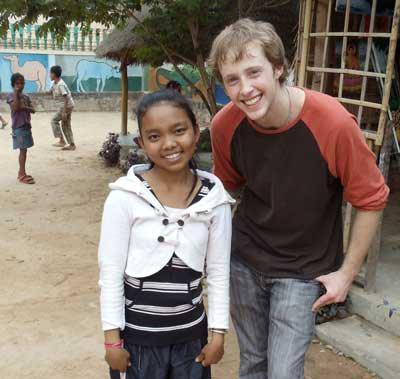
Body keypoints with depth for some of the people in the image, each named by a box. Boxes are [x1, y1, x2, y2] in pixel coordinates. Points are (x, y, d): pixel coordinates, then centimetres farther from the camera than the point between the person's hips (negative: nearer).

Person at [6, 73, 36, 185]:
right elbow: (16, 108, -23)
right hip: (18, 127, -7)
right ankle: (23, 175, -6)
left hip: (26, 126, 7)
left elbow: (33, 110, 4)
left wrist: (25, 107, -14)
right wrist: (16, 93, -17)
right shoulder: (11, 96, -7)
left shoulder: (26, 96, 12)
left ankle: (21, 173, 19)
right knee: (23, 150, -9)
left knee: (24, 150, 11)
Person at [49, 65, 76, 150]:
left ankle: (61, 140, -6)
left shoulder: (61, 85, -22)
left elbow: (66, 98, -25)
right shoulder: (54, 83, 7)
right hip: (64, 106, 10)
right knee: (66, 125, 11)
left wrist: (64, 111, -26)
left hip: (67, 105, -10)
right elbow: (50, 91, 25)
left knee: (54, 120, -7)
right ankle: (72, 144, 13)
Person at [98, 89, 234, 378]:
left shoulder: (214, 198, -9)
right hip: (138, 333, -2)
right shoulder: (125, 197, -16)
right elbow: (111, 272, -10)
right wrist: (113, 338, -7)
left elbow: (219, 271, -1)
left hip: (191, 331, 2)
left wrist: (218, 333, 1)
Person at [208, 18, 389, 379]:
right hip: (244, 259, 4)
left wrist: (347, 272, -9)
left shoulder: (334, 123, -26)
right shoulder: (225, 125, -14)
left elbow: (371, 200, -13)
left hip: (303, 268, -3)